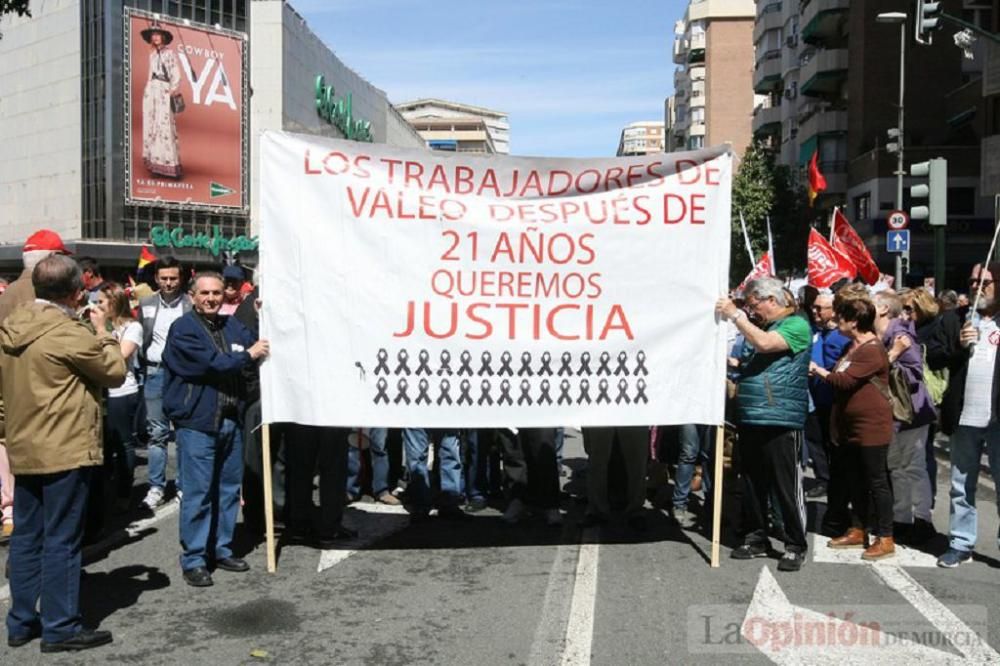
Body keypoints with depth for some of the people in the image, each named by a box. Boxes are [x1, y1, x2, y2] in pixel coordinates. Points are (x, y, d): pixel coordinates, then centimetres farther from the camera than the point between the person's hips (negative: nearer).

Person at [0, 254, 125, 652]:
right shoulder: (69, 333, -17)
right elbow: (115, 373, -7)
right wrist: (103, 333, 3)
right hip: (65, 450, -8)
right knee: (61, 540, 0)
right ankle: (60, 628, 7)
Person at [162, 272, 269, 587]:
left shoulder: (232, 325, 12)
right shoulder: (183, 329, -7)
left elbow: (257, 347, 6)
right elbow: (211, 363, -18)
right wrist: (248, 355, -9)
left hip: (231, 420, 6)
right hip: (197, 422, -6)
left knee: (229, 489, 13)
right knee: (198, 493, -2)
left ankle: (221, 550, 26)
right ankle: (193, 560, 9)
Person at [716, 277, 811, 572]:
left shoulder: (796, 325, -5)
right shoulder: (756, 326, 18)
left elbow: (764, 344, -21)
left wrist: (735, 315, -14)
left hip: (781, 420, -8)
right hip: (750, 419, 8)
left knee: (787, 487, -1)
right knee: (753, 485, 14)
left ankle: (795, 546, 10)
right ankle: (756, 539, 25)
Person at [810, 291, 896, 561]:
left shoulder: (872, 349, -18)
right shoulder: (853, 346, 14)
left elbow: (844, 380, -25)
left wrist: (817, 369, -12)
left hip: (872, 427, -9)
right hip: (852, 426, 9)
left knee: (876, 481, -2)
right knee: (857, 481, 15)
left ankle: (885, 539, 6)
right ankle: (858, 531, 25)